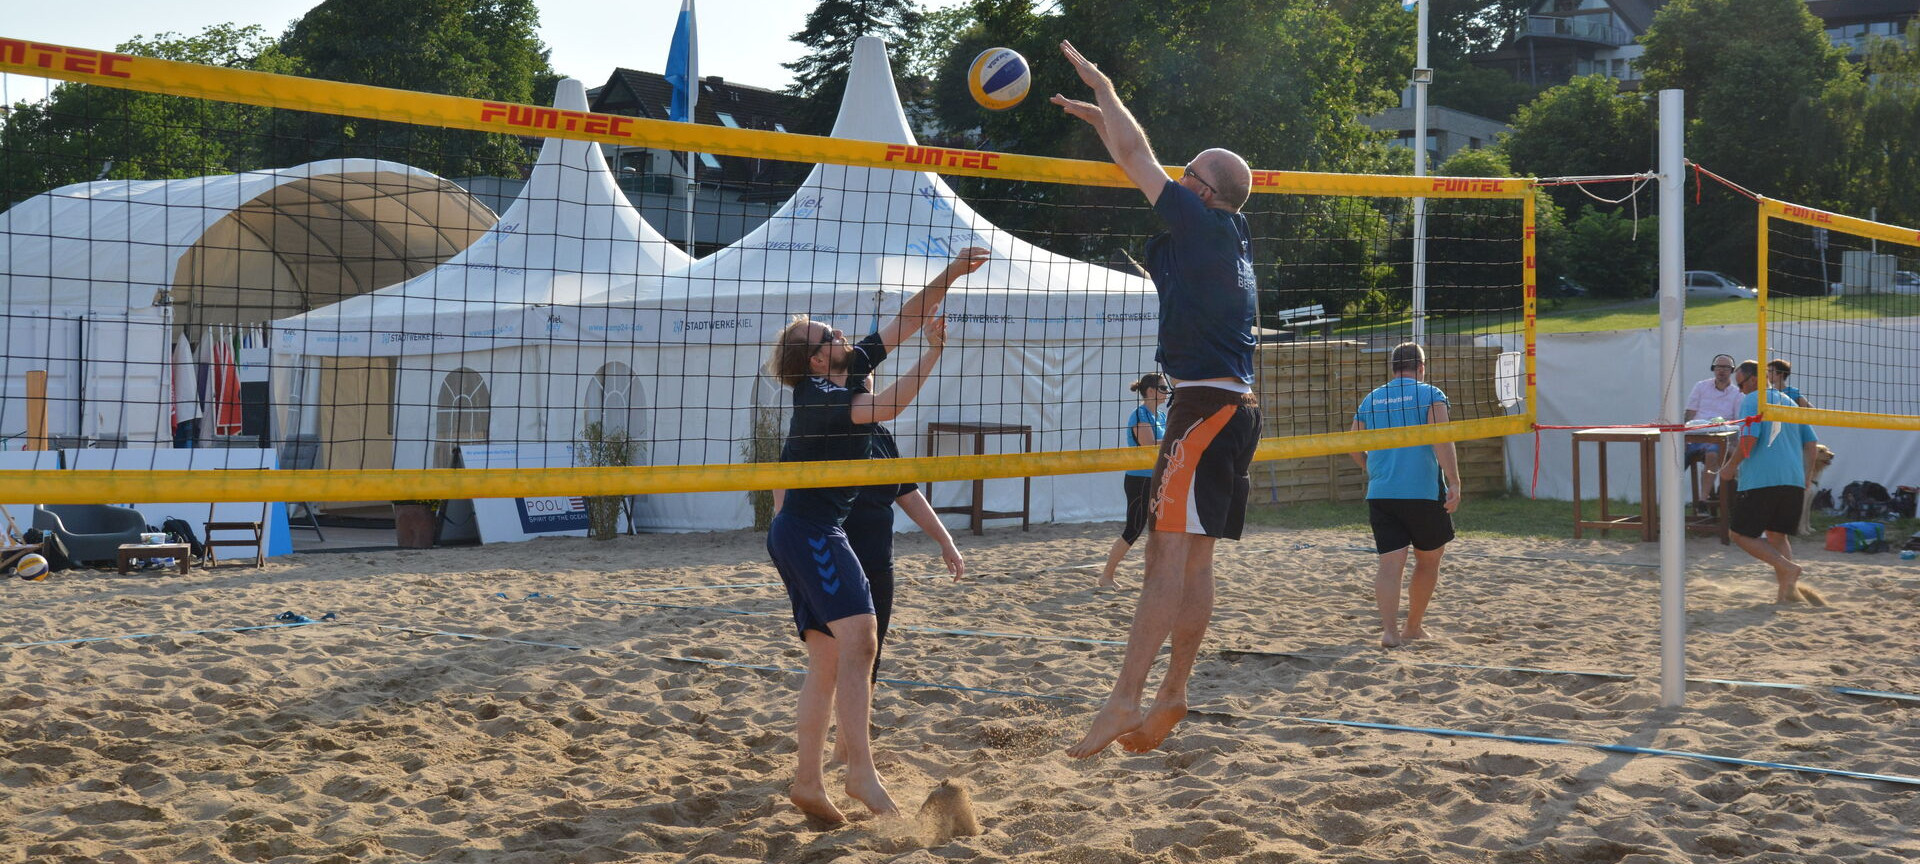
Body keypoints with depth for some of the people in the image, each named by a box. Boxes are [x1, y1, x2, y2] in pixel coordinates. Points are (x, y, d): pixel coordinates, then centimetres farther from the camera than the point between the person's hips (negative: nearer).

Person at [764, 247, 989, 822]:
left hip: (800, 531, 10)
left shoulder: (851, 371, 9)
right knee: (859, 635, -21)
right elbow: (887, 406, -30)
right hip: (809, 530, -10)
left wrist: (950, 276, 4)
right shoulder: (819, 397, -16)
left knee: (828, 656, 7)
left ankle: (808, 781, 5)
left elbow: (901, 322, 10)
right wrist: (934, 353, -23)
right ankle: (861, 772, -28)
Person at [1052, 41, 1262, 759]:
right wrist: (1100, 117, 30)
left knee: (1170, 553, -14)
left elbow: (1137, 158, -6)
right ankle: (1171, 697, 12)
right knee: (1190, 559, 10)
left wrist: (1103, 87, 8)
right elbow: (1139, 163, 28)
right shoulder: (1226, 236, 16)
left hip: (1207, 406, -10)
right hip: (1230, 407, 10)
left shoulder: (1206, 223, -9)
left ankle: (1123, 702, -19)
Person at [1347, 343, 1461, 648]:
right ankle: (1413, 628, 23)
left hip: (1380, 494, 3)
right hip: (1424, 493, -3)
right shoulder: (1429, 394, -1)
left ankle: (1390, 630, -17)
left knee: (1390, 563, -1)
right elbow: (1442, 441, -14)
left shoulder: (1371, 399, 12)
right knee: (1429, 560, 15)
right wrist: (1454, 483, -15)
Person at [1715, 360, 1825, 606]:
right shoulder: (1788, 402, 21)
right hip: (1794, 481, 7)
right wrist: (1804, 480, 23)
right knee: (1777, 535, 16)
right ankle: (1787, 590, 0)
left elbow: (1749, 438, -15)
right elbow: (1811, 443, 19)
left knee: (1741, 533, 1)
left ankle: (1787, 568, -16)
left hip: (1760, 481, -7)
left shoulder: (1752, 401, -1)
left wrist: (1731, 466, -3)